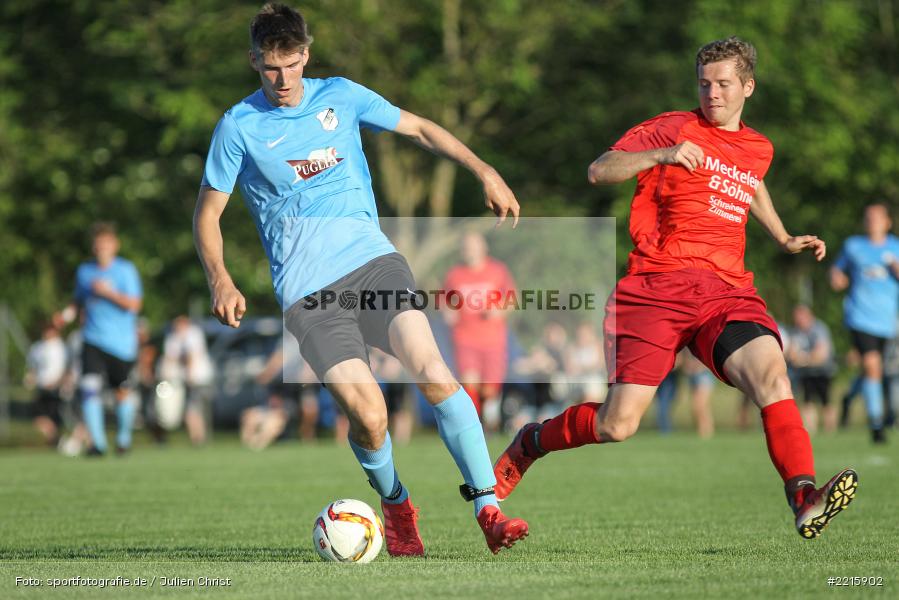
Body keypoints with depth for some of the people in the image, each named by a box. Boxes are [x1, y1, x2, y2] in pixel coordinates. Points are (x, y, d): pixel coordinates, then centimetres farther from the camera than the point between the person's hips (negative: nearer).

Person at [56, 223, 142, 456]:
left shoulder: (126, 269, -3)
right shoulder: (84, 271, 8)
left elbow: (134, 304, -9)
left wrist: (109, 292, -20)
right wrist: (69, 312, -1)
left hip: (121, 342, -2)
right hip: (93, 339, 2)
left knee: (123, 391, 6)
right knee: (89, 388, -16)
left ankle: (124, 436, 29)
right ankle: (97, 441, -14)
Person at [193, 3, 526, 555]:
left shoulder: (340, 95, 10)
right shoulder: (239, 127, 3)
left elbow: (419, 129, 21)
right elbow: (208, 213, 9)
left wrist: (484, 171, 11)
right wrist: (221, 281, -7)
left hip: (372, 259, 2)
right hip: (307, 288, -2)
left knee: (433, 373, -21)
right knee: (369, 415, -17)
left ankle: (488, 509, -20)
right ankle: (395, 504, 13)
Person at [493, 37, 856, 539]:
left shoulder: (759, 149, 21)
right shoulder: (676, 129, 5)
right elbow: (599, 172, -4)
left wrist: (785, 239, 38)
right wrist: (662, 155, -18)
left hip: (727, 289, 3)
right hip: (659, 286, -3)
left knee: (771, 371, -29)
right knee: (617, 425, -8)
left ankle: (805, 500, -38)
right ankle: (529, 445, 21)